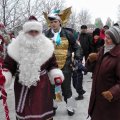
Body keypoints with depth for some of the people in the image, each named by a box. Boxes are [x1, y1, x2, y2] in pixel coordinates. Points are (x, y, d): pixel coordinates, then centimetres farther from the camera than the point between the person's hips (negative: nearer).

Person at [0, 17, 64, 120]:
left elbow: (52, 64, 9)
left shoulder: (46, 46, -1)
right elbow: (8, 66, -1)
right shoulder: (16, 47, -7)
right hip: (22, 87, 0)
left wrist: (56, 75, -6)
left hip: (42, 87, 0)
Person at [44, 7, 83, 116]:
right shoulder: (47, 35, 0)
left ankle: (70, 107, 26)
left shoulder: (67, 34, -4)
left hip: (65, 66, -2)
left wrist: (77, 57, -8)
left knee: (66, 87, 8)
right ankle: (53, 105, 35)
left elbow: (76, 47, 4)